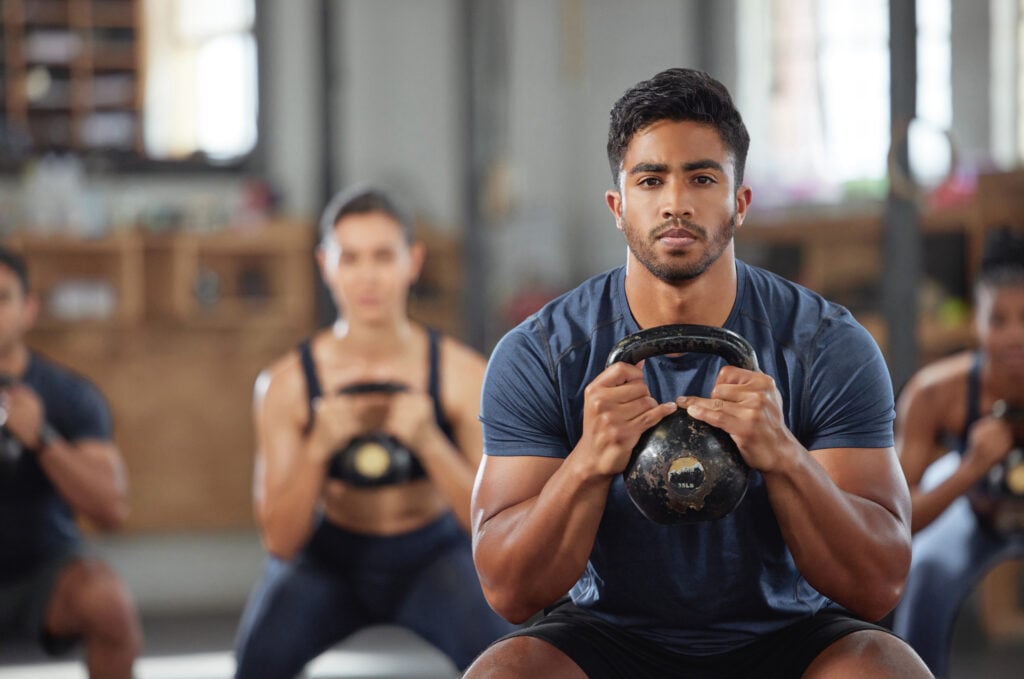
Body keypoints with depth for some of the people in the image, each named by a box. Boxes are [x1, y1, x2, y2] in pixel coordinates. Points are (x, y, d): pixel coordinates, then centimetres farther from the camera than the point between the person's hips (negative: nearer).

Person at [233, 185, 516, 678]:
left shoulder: (462, 374, -17)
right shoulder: (287, 384, -16)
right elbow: (280, 542, -17)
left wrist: (428, 443, -36)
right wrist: (319, 449, -33)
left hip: (432, 556, 0)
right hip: (330, 559, 0)